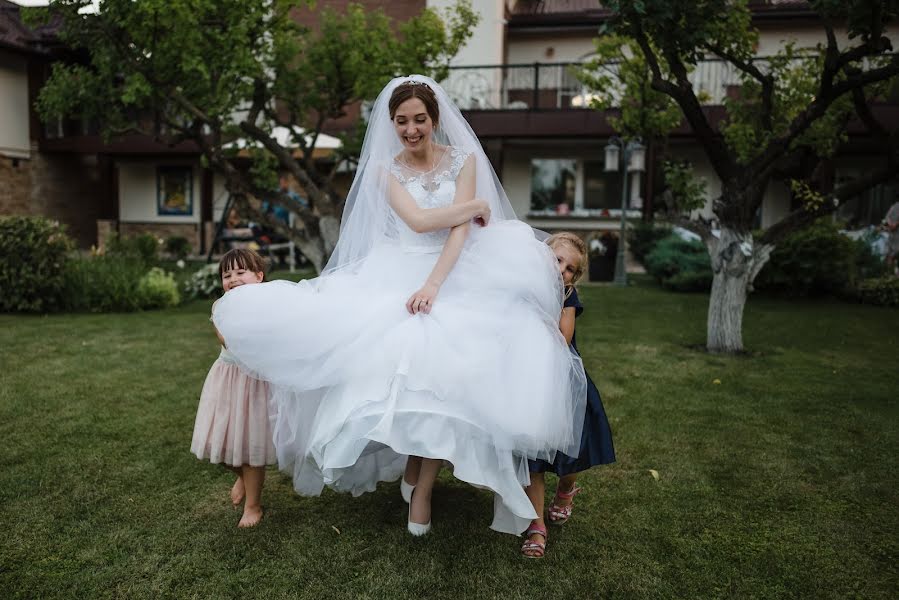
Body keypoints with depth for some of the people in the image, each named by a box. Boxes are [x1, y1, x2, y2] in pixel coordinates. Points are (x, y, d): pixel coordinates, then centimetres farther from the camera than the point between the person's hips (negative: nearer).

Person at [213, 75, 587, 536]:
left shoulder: (464, 160, 5)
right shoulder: (385, 168, 7)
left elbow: (461, 229, -8)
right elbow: (419, 221, -9)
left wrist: (433, 285, -20)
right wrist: (478, 206, -3)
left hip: (453, 273, -1)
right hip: (397, 275, 1)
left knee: (443, 369, -20)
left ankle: (423, 489, -1)